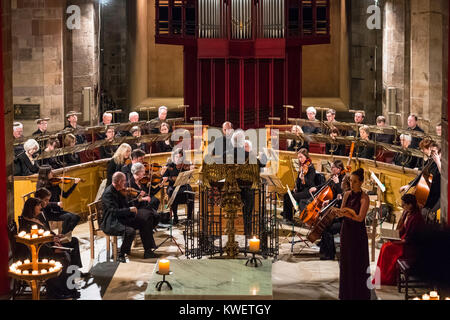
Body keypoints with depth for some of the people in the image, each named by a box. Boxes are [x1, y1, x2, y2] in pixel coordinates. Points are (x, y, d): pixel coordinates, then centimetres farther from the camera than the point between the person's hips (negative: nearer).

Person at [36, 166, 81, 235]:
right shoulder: (41, 186, -10)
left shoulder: (54, 184, 9)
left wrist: (75, 184, 6)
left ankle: (67, 234, 3)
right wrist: (57, 203, -28)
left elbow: (65, 195, 11)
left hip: (57, 211, 6)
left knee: (76, 217, -12)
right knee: (68, 217, -26)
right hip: (48, 213, -6)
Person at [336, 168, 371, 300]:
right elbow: (341, 212, 5)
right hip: (346, 230, 6)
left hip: (358, 233, -6)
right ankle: (346, 293, 22)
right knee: (345, 263, 11)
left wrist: (346, 213, -29)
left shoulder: (364, 198, -12)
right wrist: (340, 212, -18)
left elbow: (360, 217, -19)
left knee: (358, 264, 0)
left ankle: (359, 295, 9)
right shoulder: (347, 194, 5)